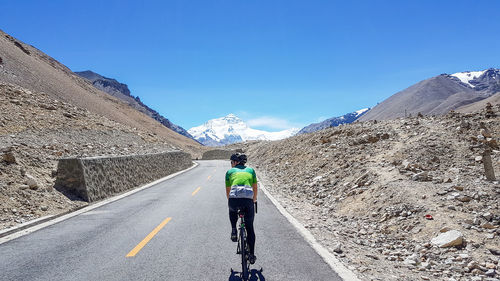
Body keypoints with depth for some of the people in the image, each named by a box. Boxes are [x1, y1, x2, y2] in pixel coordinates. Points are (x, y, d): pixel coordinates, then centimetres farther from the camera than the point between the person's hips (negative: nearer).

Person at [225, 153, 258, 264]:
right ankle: (252, 255, 17)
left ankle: (234, 230, 25)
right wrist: (254, 200, 43)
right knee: (250, 228, 17)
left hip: (234, 199, 0)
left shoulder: (230, 171, 21)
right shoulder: (250, 170, 24)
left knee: (232, 210, 39)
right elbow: (255, 188, 27)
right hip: (248, 200, 0)